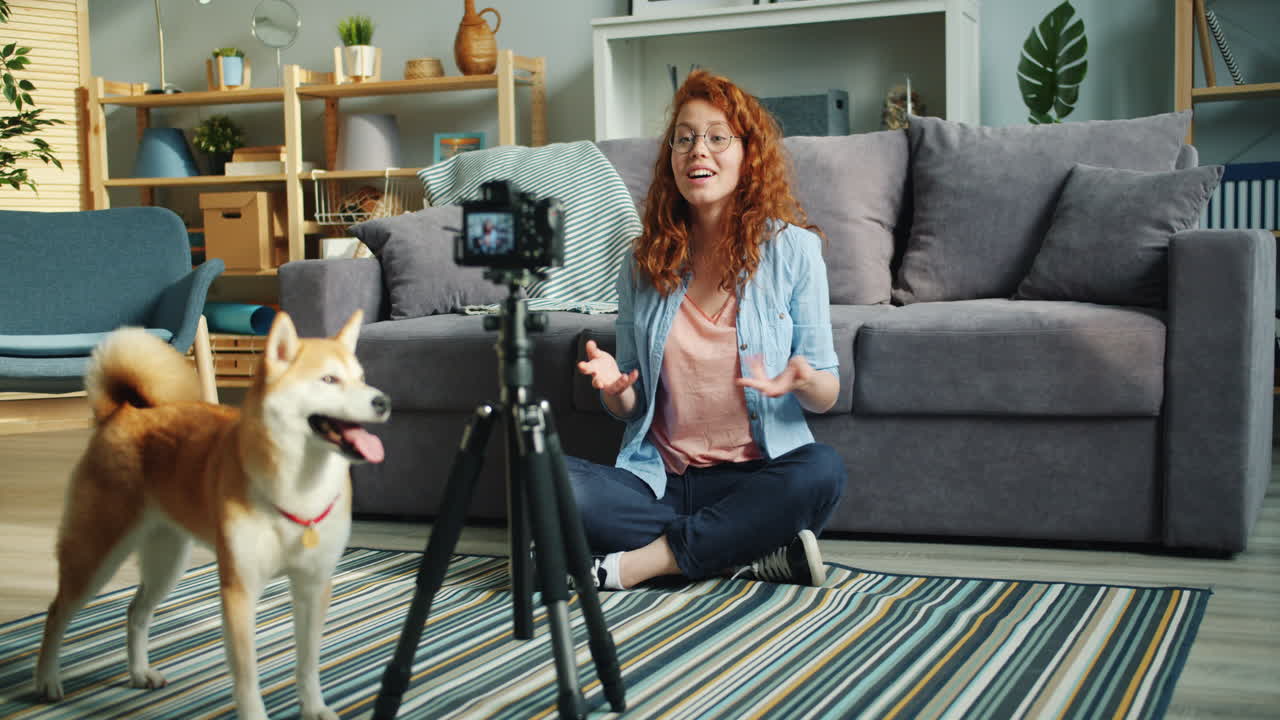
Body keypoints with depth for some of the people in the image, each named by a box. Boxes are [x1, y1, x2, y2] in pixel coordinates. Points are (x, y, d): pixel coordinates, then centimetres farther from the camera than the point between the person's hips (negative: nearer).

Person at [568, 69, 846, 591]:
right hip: (661, 478, 2)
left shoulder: (793, 249, 0)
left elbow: (827, 396, 1)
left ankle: (637, 562, -24)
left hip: (758, 473, -2)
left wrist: (803, 381, -23)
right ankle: (752, 554, -19)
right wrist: (613, 387, -13)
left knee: (822, 470, -35)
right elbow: (629, 408, 11)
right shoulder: (643, 263, 7)